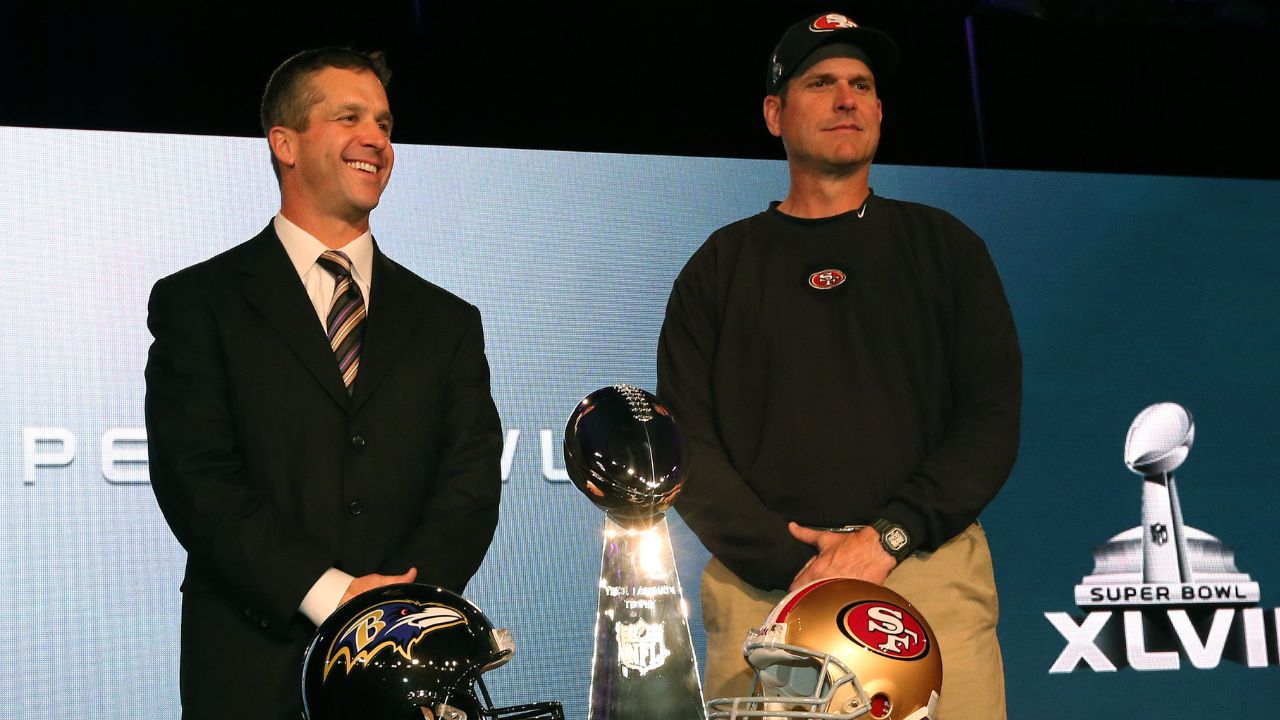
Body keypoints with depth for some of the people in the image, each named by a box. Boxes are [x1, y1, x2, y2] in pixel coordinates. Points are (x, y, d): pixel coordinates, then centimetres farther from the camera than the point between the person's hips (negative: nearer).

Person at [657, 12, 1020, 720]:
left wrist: (888, 537, -11)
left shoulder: (943, 246, 13)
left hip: (929, 572, 0)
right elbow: (686, 442, 4)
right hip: (762, 586, 0)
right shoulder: (722, 264, 13)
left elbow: (992, 417, 4)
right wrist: (790, 564, -10)